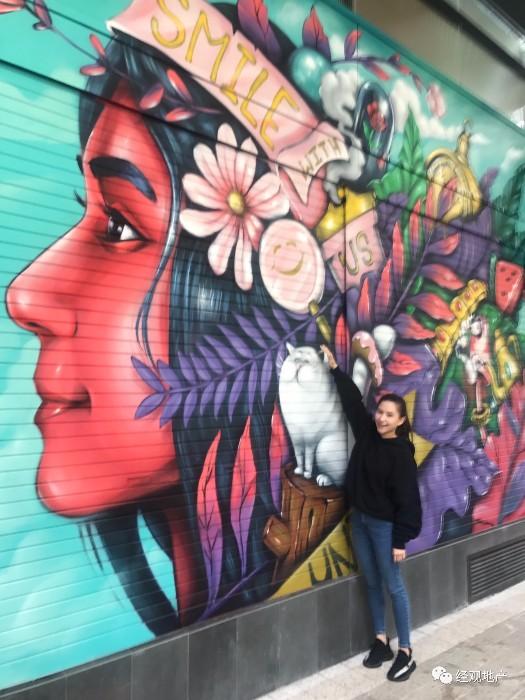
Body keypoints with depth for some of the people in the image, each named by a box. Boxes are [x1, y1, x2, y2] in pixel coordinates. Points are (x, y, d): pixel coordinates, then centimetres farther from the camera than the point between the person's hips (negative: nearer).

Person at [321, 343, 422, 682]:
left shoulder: (401, 452, -17)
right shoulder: (367, 433, -1)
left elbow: (406, 498, -16)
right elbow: (353, 400, 8)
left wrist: (401, 539, -17)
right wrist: (335, 368, 9)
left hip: (384, 525, -6)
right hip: (359, 520, 7)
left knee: (393, 586, 3)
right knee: (372, 583, 15)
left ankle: (405, 652, 15)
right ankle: (381, 641, 28)